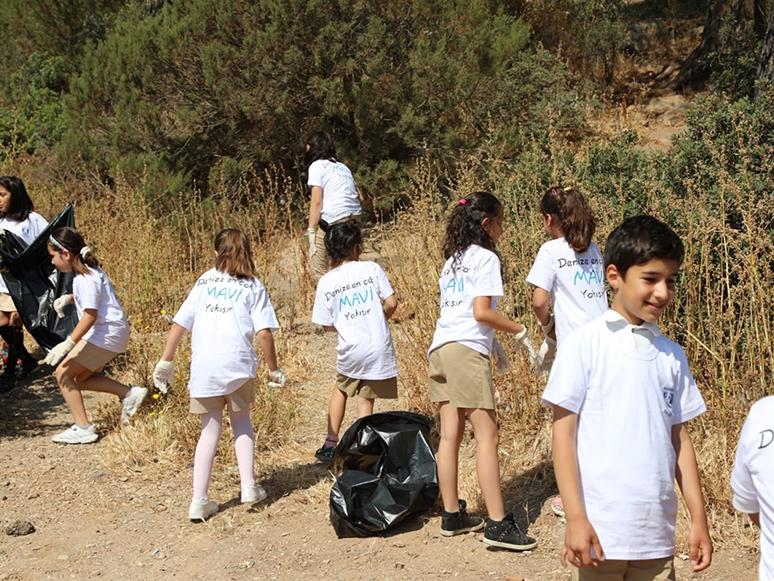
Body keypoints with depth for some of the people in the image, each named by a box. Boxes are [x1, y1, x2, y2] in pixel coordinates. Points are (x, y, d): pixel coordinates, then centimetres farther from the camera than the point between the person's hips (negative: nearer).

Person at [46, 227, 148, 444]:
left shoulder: (86, 278, -18)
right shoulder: (89, 271, 12)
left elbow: (90, 315, -26)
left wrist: (68, 344, -29)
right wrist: (68, 298, 15)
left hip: (107, 334, -10)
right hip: (111, 333, 10)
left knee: (64, 373, -8)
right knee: (80, 378, 16)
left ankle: (83, 429, -8)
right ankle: (129, 393, 14)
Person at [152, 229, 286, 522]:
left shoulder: (204, 281, 13)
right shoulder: (253, 287, 6)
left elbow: (179, 324, 8)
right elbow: (264, 333, -4)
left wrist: (166, 361, 14)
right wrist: (274, 370, 6)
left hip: (203, 366, 2)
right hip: (238, 365, -2)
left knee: (210, 429, 11)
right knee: (240, 420, 21)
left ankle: (199, 501, 6)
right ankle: (249, 485, 13)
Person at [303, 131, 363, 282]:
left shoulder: (317, 166, 4)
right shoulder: (342, 166, 24)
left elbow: (316, 201, -6)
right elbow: (360, 198, 20)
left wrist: (311, 231, -7)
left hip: (333, 221, -7)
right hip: (355, 218, 7)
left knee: (317, 270, -3)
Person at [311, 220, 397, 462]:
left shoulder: (326, 283, 0)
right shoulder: (371, 269, -4)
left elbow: (326, 325, 3)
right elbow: (391, 304, -7)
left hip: (350, 351, 1)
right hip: (379, 348, -1)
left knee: (341, 388, 26)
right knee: (366, 398, 11)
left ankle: (330, 444, 25)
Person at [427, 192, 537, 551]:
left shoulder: (452, 260, 22)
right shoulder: (486, 258, -3)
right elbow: (481, 312, -11)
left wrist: (493, 342, 23)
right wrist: (519, 331, 1)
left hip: (440, 348, 8)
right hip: (467, 350, -8)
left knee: (450, 435, 9)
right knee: (487, 437, -8)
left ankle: (452, 516, 13)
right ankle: (498, 524, -9)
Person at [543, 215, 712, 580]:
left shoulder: (672, 355, 9)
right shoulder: (585, 345, -6)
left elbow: (679, 438, 13)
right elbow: (563, 433, -6)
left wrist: (698, 518, 11)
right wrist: (575, 519, -11)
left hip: (657, 536, 4)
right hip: (600, 534, -4)